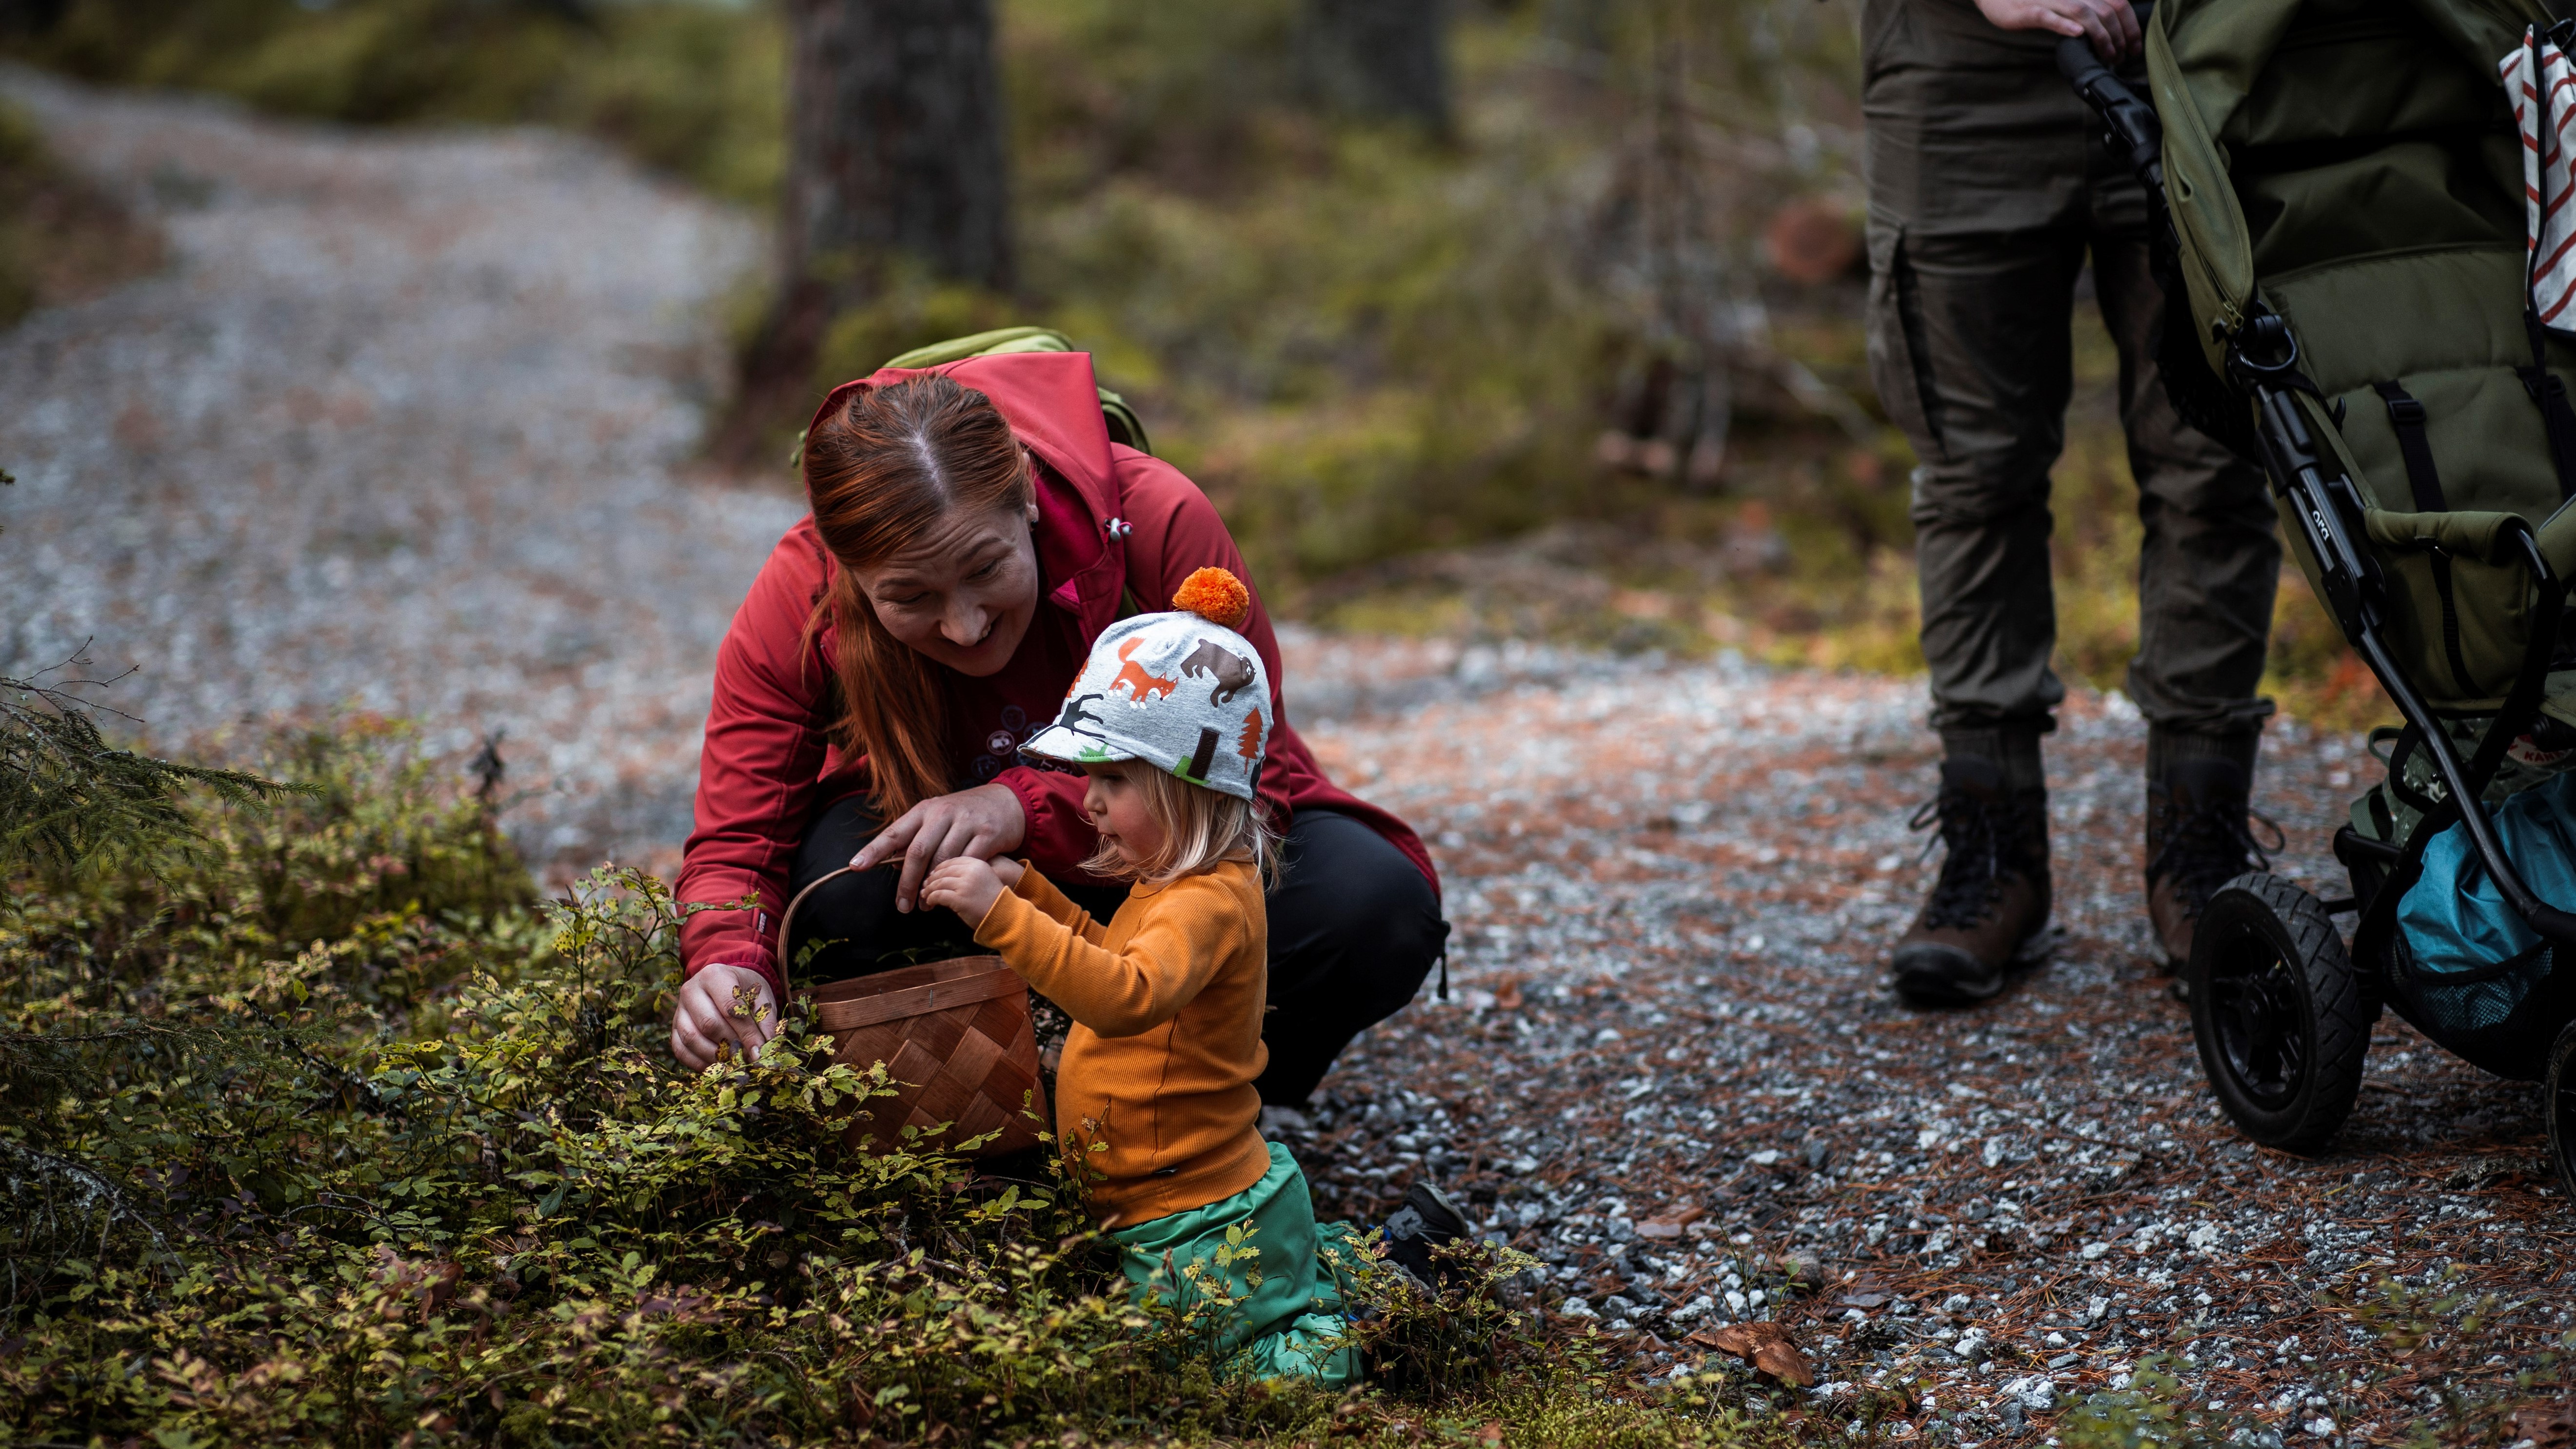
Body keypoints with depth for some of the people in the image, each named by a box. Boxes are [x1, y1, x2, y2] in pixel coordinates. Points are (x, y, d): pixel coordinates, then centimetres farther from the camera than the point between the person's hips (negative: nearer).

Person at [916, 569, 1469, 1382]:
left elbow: (1127, 995, -44)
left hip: (1205, 1225, -10)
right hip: (1214, 1199, 10)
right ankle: (1396, 1249, 26)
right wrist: (1029, 890, 15)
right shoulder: (1172, 886, 8)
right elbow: (1110, 953, 28)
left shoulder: (1208, 905, -26)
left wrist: (1003, 917, -49)